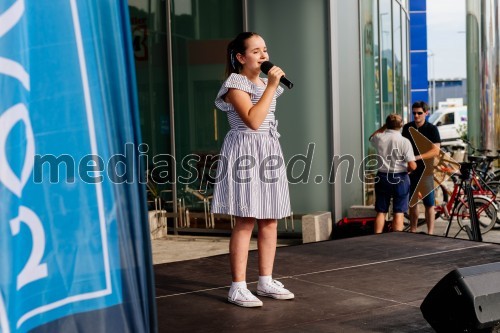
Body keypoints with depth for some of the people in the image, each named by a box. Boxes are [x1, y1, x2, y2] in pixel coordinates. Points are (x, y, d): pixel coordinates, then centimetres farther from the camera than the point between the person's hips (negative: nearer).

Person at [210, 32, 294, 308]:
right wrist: (271, 86, -17)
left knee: (270, 221, 7)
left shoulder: (266, 84, 18)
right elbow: (253, 120, -20)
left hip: (269, 152, 8)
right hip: (245, 153, -8)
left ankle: (266, 282, 15)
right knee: (245, 221, -11)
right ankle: (238, 287, -7)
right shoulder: (235, 84, -8)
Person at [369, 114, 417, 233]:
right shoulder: (404, 141, -14)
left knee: (381, 211, 12)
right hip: (399, 178, -3)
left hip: (382, 177, 3)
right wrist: (407, 169, 5)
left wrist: (383, 127, 20)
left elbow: (371, 137, 23)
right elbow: (412, 166, -16)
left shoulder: (380, 138, -5)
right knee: (399, 213, 4)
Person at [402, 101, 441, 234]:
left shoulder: (431, 129, -8)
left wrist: (417, 157, -26)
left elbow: (436, 151, -16)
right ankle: (413, 230, 21)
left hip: (425, 170, -4)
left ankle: (430, 232, 3)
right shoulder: (407, 128, 5)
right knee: (412, 201, 11)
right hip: (410, 169, 4)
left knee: (429, 203, -2)